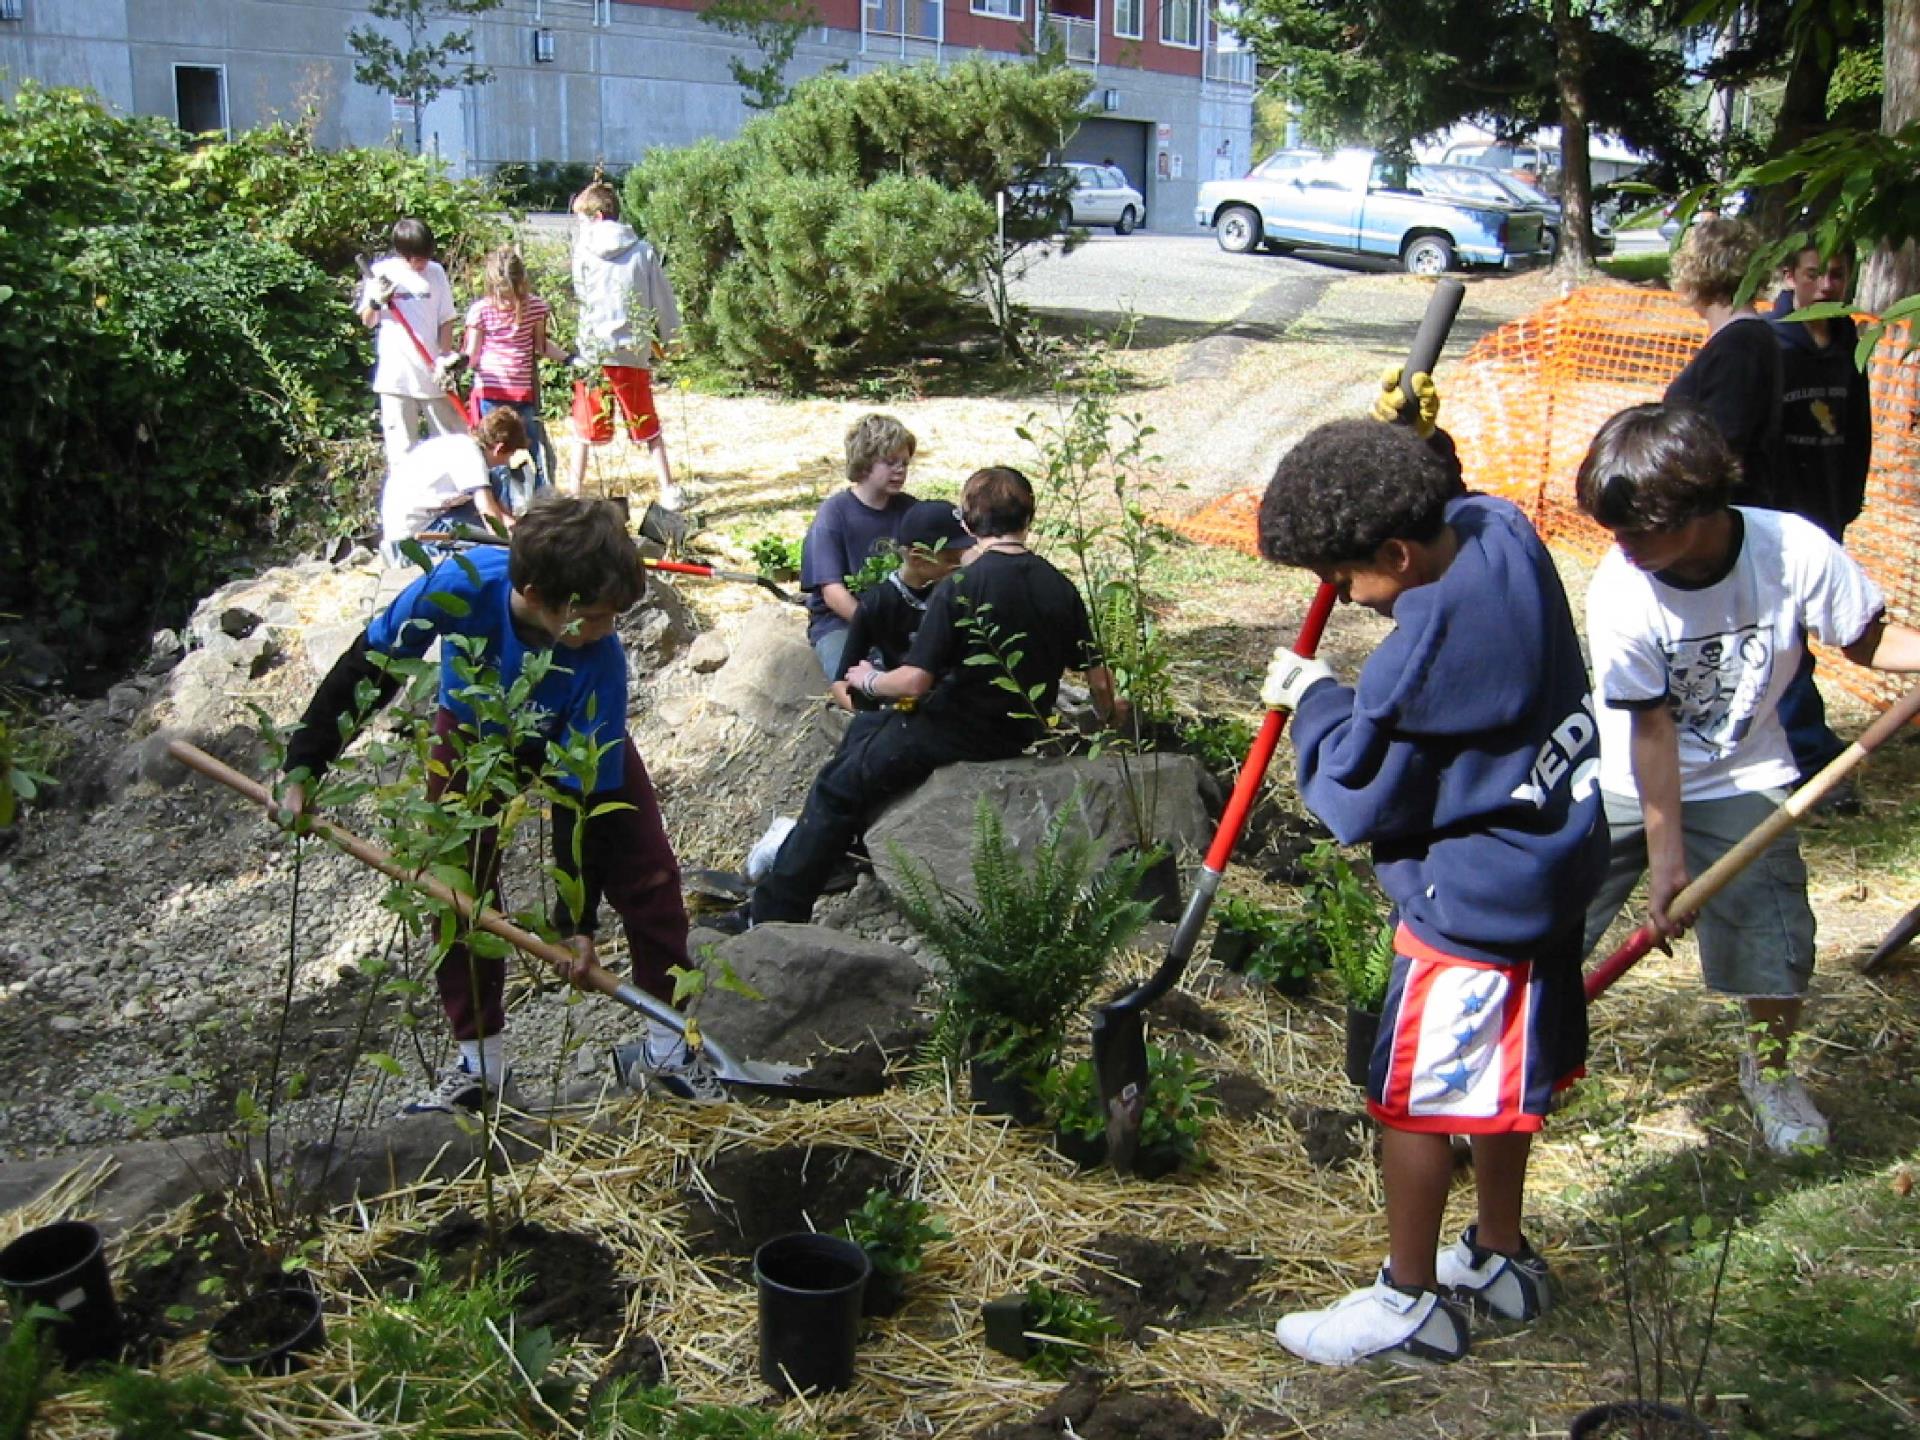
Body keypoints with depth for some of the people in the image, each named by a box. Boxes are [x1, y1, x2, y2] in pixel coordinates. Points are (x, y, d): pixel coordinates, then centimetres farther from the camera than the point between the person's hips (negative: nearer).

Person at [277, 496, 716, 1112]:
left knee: (648, 879, -9)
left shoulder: (601, 662, -39)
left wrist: (578, 920, -27)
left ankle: (671, 1049, 7)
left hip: (580, 744, -1)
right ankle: (479, 1064, 15)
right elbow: (367, 668, -23)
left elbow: (586, 795, -30)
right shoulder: (462, 585, -40)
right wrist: (302, 768, -21)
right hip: (472, 733, 1)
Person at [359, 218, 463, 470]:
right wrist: (377, 301, -12)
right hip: (396, 374, -1)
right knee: (401, 449, 2)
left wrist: (446, 357, -6)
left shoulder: (436, 272, 4)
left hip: (433, 373, 1)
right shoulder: (381, 272, 1)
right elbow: (368, 322, 8)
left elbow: (446, 320, 7)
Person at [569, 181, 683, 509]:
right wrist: (665, 334, 20)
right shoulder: (643, 251, -2)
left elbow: (577, 295, 6)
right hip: (634, 351, 1)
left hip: (592, 350, -1)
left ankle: (575, 494, 13)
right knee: (649, 426, 14)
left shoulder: (583, 250, -3)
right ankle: (668, 491, 13)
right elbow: (663, 301, 4)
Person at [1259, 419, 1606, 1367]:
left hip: (1472, 896, -10)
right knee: (1502, 1076, 22)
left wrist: (1312, 698, -6)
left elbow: (1359, 792, -20)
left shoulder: (1432, 640, -30)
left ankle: (1410, 1305, 19)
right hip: (1548, 857, 10)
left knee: (1412, 1095, 5)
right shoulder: (1498, 529, -5)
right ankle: (1500, 1259, 39)